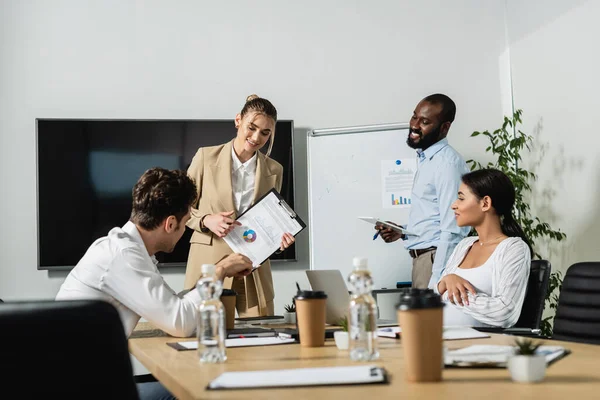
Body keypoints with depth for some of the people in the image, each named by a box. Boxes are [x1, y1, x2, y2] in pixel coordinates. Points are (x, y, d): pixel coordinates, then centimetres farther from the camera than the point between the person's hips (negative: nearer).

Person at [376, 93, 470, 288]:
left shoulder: (447, 162, -16)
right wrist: (403, 231, 8)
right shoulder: (426, 159, 15)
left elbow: (452, 231, -22)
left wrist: (436, 282, -24)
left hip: (437, 259, -9)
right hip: (422, 258, 9)